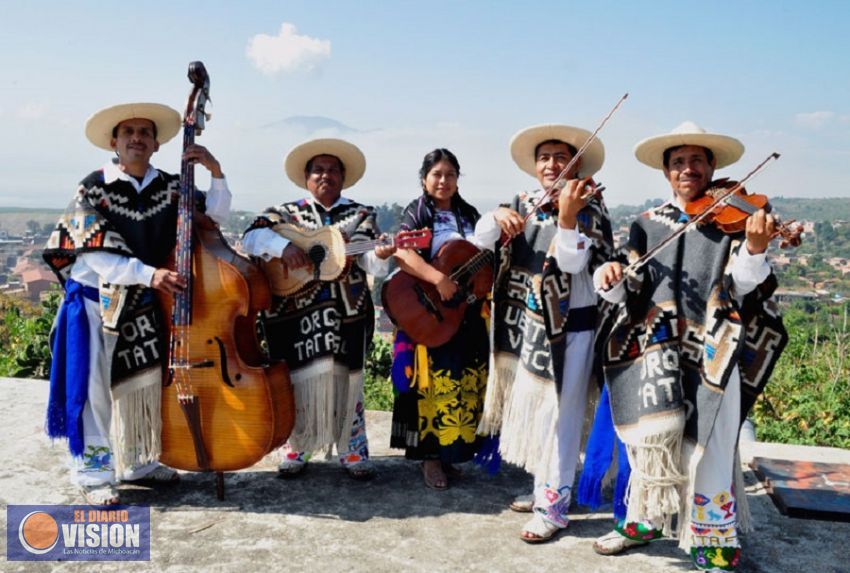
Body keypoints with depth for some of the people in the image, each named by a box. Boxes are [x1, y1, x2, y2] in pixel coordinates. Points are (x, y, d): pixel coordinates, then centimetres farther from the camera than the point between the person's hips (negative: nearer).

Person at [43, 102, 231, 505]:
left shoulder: (169, 187, -1)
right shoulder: (94, 188, -12)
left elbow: (216, 214, -3)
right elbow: (98, 257, -18)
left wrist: (216, 172, -17)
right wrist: (149, 274, -30)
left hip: (143, 304, 5)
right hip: (96, 300, -4)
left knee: (145, 384, 13)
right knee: (95, 388, 0)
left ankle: (138, 462, 30)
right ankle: (93, 473, 14)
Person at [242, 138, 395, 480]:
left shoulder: (360, 215, 9)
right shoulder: (286, 213, 8)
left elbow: (366, 259, -5)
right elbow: (251, 237, -7)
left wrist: (381, 255, -29)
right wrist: (283, 245, -26)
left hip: (346, 312, 0)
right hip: (294, 310, 0)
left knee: (346, 378, 4)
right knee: (297, 378, 5)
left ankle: (352, 451, 18)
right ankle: (295, 448, 23)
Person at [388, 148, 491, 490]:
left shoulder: (469, 215, 14)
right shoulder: (417, 213, -3)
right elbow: (402, 254, -20)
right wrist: (439, 279, -33)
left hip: (469, 313, 6)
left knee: (466, 383, 8)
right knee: (435, 383, -5)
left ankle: (452, 451, 21)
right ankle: (430, 455, 7)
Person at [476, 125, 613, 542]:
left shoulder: (589, 209, -9)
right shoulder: (524, 204, 7)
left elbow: (572, 264, -22)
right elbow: (481, 234, -4)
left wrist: (567, 216, -37)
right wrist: (499, 216, -25)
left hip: (568, 326, -6)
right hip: (527, 323, 7)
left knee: (556, 415, -4)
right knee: (530, 409, 16)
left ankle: (553, 507, 6)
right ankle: (542, 487, 32)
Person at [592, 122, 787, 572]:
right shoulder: (647, 224, 11)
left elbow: (744, 287, -9)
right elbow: (627, 291, 7)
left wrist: (754, 250, -28)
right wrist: (610, 279, -15)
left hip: (711, 352, -2)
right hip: (656, 348, 2)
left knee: (707, 445, -2)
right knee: (654, 431, -5)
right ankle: (645, 518, 21)